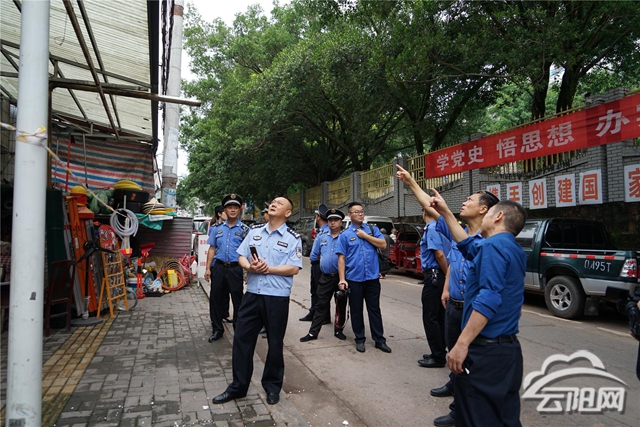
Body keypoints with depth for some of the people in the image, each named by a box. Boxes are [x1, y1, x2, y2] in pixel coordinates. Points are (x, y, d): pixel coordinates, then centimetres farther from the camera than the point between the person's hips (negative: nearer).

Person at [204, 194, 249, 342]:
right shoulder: (217, 228, 10)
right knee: (216, 298, 9)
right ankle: (217, 329, 25)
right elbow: (212, 248, 11)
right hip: (218, 267, 3)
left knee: (238, 300, 4)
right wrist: (208, 268, 5)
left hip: (236, 269, -3)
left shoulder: (244, 230, 1)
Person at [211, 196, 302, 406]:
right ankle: (237, 386, 25)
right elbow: (241, 256, 7)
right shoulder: (254, 231, 9)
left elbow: (294, 269, -11)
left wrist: (268, 269, -19)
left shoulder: (293, 238, -5)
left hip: (277, 297, -4)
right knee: (242, 338, 8)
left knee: (275, 342, 10)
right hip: (252, 294, 4)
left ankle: (272, 386, 29)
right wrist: (250, 267, -14)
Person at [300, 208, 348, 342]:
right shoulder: (321, 237, 9)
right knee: (321, 305, 6)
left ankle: (339, 330, 24)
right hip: (325, 277, 3)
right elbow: (315, 254, 21)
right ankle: (313, 332, 10)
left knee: (341, 305, 9)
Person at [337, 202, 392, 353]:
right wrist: (342, 279, -10)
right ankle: (360, 339, 24)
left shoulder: (372, 229, 6)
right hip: (354, 278, -1)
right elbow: (341, 258, -4)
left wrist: (365, 236, -11)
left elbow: (383, 245, -6)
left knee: (374, 309, 9)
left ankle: (380, 340, 19)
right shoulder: (345, 234, 0)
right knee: (356, 311, 10)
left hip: (372, 277, 1)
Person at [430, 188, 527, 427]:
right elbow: (469, 246, 28)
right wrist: (445, 213, 30)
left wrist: (462, 344, -28)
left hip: (485, 350, -9)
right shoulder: (515, 250, 15)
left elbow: (489, 299, -26)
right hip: (509, 349, 9)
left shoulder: (494, 245, -14)